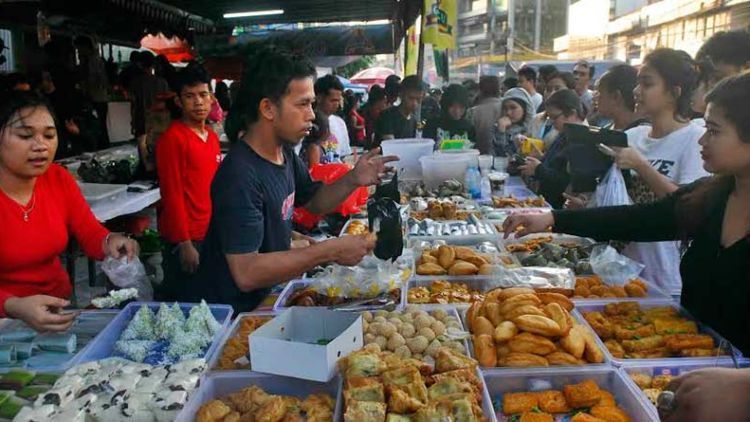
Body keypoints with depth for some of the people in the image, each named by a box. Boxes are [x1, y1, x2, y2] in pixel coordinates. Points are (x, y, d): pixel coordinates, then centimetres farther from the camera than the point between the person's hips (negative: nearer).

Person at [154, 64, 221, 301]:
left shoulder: (212, 136, 12)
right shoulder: (173, 138, -12)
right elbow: (172, 194, -15)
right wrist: (184, 243, -17)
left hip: (210, 235, 8)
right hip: (186, 239, -7)